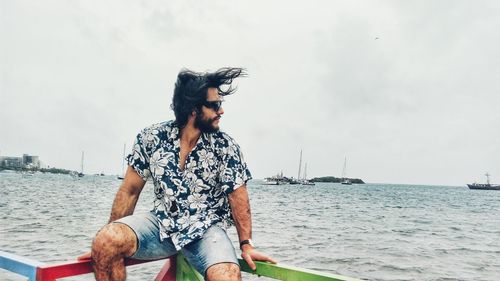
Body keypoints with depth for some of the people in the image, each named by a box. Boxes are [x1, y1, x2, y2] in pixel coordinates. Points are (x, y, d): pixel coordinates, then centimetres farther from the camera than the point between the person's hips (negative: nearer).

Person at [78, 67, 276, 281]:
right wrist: (105, 243, 4)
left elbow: (238, 197, -2)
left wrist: (246, 244, -6)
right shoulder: (152, 138, -5)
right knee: (106, 241, -25)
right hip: (161, 224, 1)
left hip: (205, 230, -1)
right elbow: (130, 191, 1)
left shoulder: (225, 147, -8)